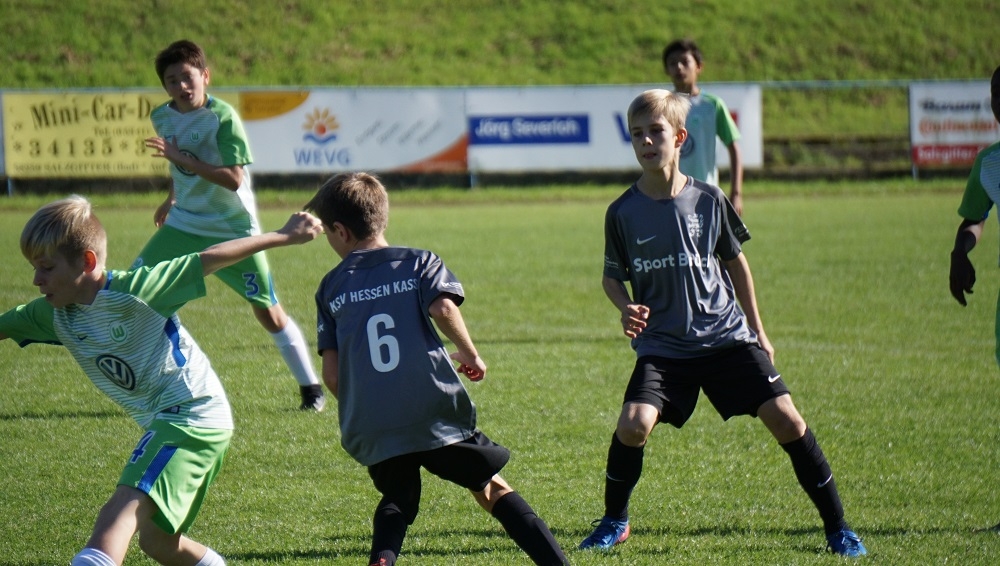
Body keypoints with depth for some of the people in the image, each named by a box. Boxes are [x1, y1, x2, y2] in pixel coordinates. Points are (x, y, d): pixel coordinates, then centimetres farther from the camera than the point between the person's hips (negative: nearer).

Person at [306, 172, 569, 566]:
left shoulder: (332, 287, 11)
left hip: (372, 430, 1)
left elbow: (331, 375, 6)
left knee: (398, 499, 23)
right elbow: (443, 308, -13)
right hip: (437, 413, -1)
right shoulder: (418, 262, 7)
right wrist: (470, 355, 3)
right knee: (492, 489, 12)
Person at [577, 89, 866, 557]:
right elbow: (612, 276, 9)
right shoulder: (623, 212, -4)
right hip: (662, 344, -1)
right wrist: (626, 308, -13)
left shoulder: (708, 200, -2)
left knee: (786, 419, -9)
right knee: (633, 425, -22)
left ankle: (836, 526, 4)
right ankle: (614, 522, 5)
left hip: (725, 334, 1)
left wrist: (757, 328, 15)